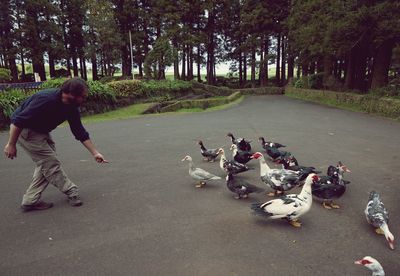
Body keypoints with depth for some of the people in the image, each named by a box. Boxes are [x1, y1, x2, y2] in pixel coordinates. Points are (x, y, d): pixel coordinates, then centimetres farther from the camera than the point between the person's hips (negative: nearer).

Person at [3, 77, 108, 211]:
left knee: (46, 162, 5)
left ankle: (30, 200, 13)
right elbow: (18, 121, -27)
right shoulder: (46, 99, -33)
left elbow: (80, 132, -4)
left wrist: (95, 153, -6)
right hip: (24, 129, -8)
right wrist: (11, 144, -21)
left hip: (41, 130, 8)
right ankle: (71, 192, 5)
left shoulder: (71, 107, -9)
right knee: (50, 162, -7)